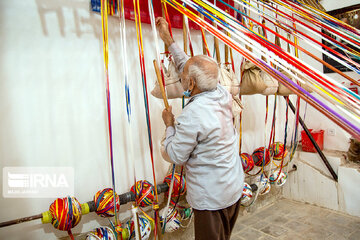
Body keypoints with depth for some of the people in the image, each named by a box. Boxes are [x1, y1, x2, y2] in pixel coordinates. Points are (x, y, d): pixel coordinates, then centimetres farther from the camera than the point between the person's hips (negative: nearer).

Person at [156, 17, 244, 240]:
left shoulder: (192, 114, -30)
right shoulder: (223, 94, -7)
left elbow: (177, 157, -17)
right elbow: (189, 66, 7)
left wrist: (169, 125, -4)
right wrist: (168, 40, 13)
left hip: (210, 197, -7)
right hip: (235, 188, 8)